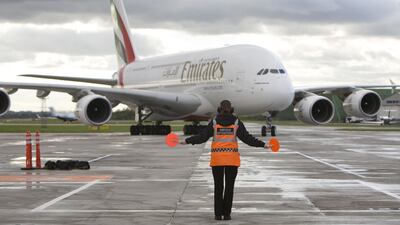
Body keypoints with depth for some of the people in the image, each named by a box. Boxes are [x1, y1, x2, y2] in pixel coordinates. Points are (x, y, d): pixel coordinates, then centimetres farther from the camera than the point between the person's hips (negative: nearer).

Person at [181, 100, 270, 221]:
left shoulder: (214, 122, -2)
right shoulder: (236, 122, -1)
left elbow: (202, 137, -5)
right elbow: (247, 138, -4)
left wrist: (187, 141, 4)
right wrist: (263, 144, 2)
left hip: (217, 158, 0)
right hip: (232, 158, 0)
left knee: (218, 187, 8)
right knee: (229, 187, 6)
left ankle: (218, 214, 5)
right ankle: (227, 214, 3)